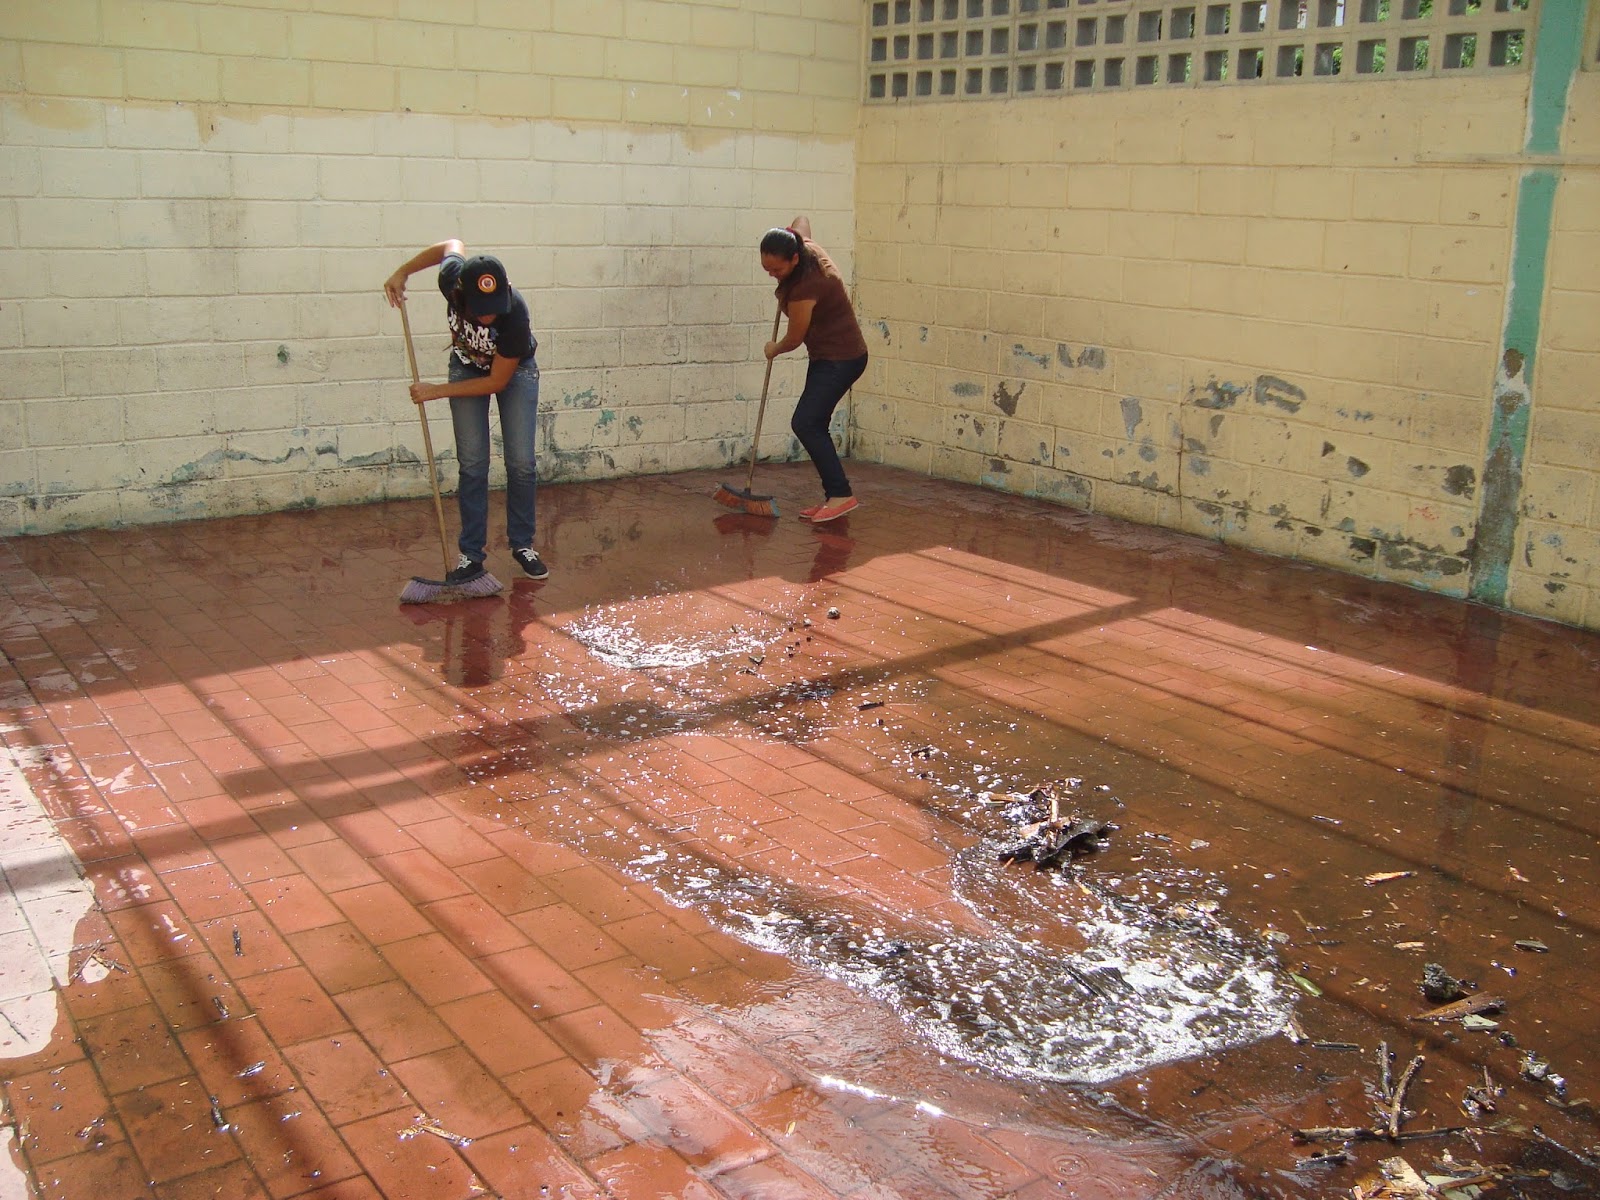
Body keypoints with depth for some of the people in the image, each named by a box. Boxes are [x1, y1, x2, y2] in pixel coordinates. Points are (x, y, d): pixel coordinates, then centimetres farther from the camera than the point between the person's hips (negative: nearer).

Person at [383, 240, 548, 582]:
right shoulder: (451, 279, -31)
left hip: (515, 371, -2)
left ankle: (522, 544, 13)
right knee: (472, 464, -2)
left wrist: (437, 391, -24)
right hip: (467, 367, 2)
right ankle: (471, 553, 3)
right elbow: (452, 244, -5)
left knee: (521, 464, -5)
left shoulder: (515, 316, -39)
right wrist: (403, 272, -8)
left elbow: (497, 382, -27)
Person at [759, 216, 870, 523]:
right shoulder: (803, 245, -3)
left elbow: (794, 338, -15)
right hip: (827, 356, 10)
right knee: (814, 425, 8)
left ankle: (841, 493, -14)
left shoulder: (805, 287, -29)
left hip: (841, 359, -10)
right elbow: (801, 220, 23)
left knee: (805, 423, -16)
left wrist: (774, 349, 5)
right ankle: (834, 496, 12)